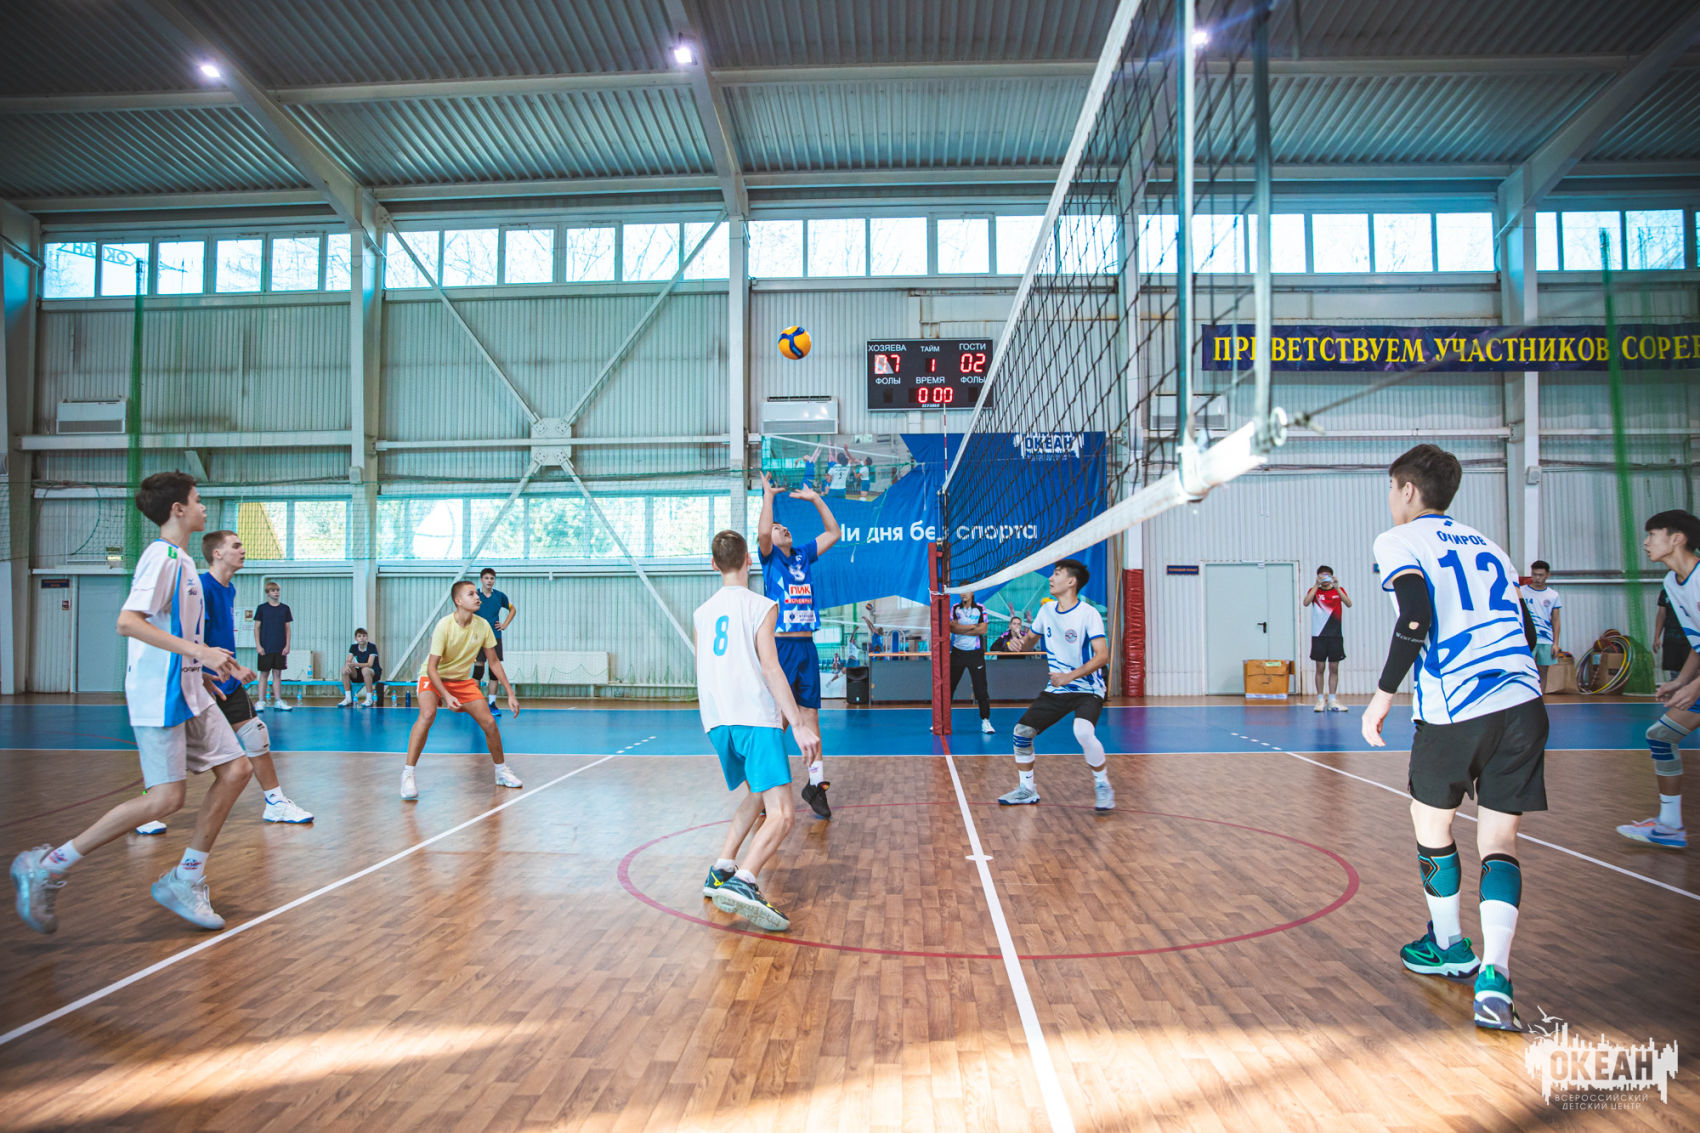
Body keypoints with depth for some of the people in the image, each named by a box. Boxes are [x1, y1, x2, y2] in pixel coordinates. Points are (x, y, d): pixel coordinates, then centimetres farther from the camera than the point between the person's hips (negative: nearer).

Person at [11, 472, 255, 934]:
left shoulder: (182, 561, 17)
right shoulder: (161, 556, -12)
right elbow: (128, 622, -24)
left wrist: (220, 667, 23)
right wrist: (199, 651, -28)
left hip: (188, 692, 9)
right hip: (159, 695, -9)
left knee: (235, 768, 2)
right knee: (165, 798, -11)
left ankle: (184, 881, 10)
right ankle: (46, 867, 4)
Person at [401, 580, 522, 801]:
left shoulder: (482, 626, -11)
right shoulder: (444, 626, -25)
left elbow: (494, 661, 0)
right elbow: (432, 667, -25)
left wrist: (510, 693, -2)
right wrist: (446, 696, -38)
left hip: (462, 680, 5)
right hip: (433, 678, -4)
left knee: (489, 723, -3)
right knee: (427, 713, -33)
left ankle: (502, 771, 20)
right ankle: (408, 775, -26)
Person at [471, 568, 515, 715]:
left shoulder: (500, 596, 6)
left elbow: (512, 609, 21)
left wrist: (505, 624, 9)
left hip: (495, 637, 3)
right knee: (478, 669, -3)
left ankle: (492, 703, 10)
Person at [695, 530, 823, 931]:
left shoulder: (702, 612, 18)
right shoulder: (761, 607, 0)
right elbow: (770, 667, -10)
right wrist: (798, 724, -13)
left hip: (716, 721, 7)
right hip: (755, 718, -7)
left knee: (756, 795, 27)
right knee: (780, 815, -14)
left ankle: (720, 872, 21)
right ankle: (743, 883, -36)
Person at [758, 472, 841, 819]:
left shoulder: (804, 556, 16)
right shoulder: (770, 557, 2)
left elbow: (833, 532, 19)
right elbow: (762, 533, -18)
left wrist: (815, 498, 16)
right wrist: (768, 495, -10)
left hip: (807, 646, 5)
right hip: (780, 646, -5)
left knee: (810, 714, 6)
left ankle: (816, 783, 11)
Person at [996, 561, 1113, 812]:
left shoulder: (1088, 613, -15)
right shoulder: (1047, 610, 4)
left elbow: (1102, 656, -22)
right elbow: (1031, 638, 19)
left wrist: (1069, 676, -30)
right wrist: (1020, 644, -5)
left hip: (1087, 690, -7)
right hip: (1055, 688, 7)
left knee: (1083, 731, -32)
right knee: (1022, 730, 0)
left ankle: (1103, 787, -8)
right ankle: (1027, 790, 18)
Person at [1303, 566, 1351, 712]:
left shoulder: (1339, 590, 7)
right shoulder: (1314, 590, 4)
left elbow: (1348, 604, -11)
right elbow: (1306, 603, -16)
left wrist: (1337, 587, -21)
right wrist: (1317, 585, -22)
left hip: (1336, 635, 1)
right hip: (1319, 635, -1)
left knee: (1334, 668, 3)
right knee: (1320, 667, 0)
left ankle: (1332, 700, 8)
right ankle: (1320, 700, 6)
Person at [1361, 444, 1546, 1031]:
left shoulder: (1399, 541, 3)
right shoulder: (1486, 545, 22)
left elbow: (1417, 619, -13)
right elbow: (1525, 631, 22)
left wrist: (1383, 695, -6)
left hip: (1453, 710, -5)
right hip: (1523, 702, 5)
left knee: (1431, 818, 18)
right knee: (1499, 839, 9)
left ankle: (1449, 946, 32)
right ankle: (1495, 975, -6)